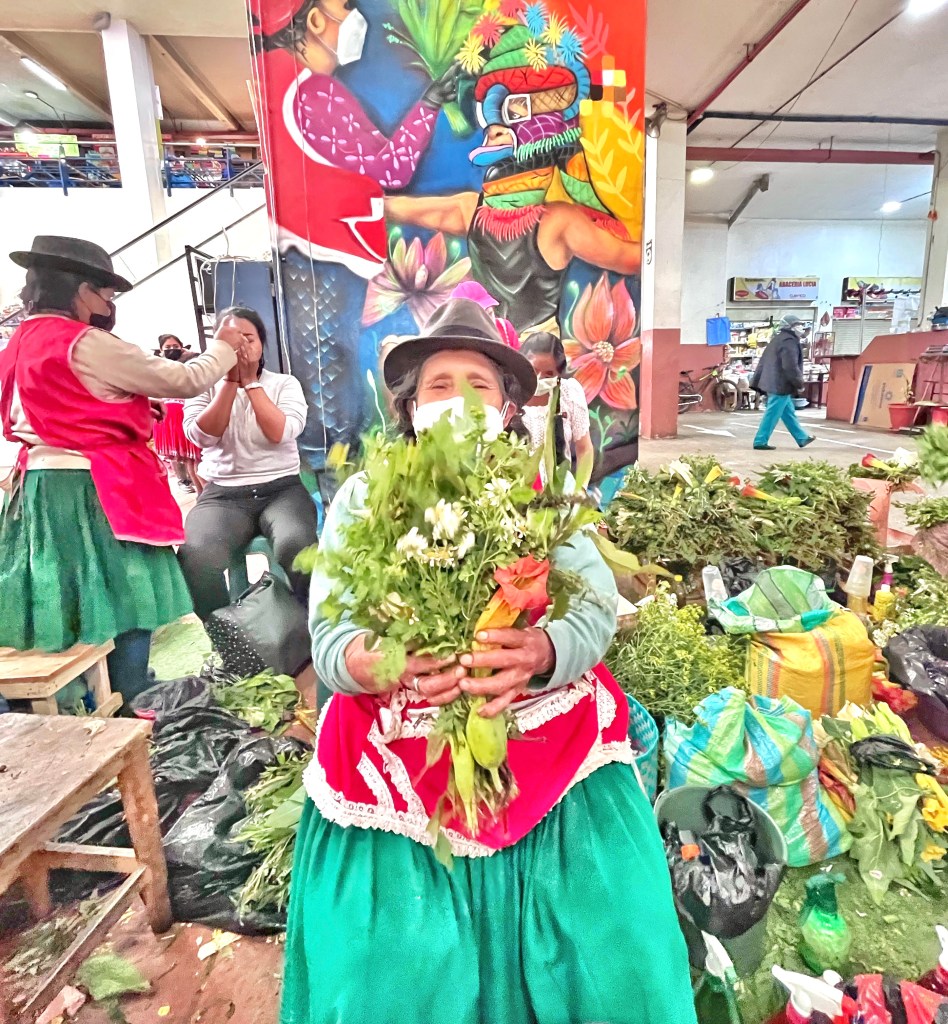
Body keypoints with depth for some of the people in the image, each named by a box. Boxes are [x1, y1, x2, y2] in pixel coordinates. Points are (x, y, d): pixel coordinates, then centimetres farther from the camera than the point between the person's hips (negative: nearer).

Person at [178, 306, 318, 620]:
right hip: (223, 495, 1)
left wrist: (250, 382, -6)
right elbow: (202, 436, -6)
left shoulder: (285, 383, 10)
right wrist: (231, 380, -6)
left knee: (296, 546, -35)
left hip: (282, 489, 0)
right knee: (195, 558, -31)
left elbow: (281, 433, -7)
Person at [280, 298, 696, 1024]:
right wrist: (362, 662, -27)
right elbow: (328, 634, -4)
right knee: (389, 962, -5)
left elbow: (598, 605, -6)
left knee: (606, 938, -3)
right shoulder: (364, 498, 2)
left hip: (547, 737, 1)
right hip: (398, 748, 0)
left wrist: (543, 653, -28)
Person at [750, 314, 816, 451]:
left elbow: (763, 361, 20)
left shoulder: (778, 339, 18)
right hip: (780, 385, -11)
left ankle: (802, 438, 27)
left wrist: (757, 381, 21)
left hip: (774, 383, 11)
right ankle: (760, 442, -2)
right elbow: (790, 367, -23)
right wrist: (799, 383, -12)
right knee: (772, 414, -6)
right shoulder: (789, 341, -16)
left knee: (789, 413, 17)